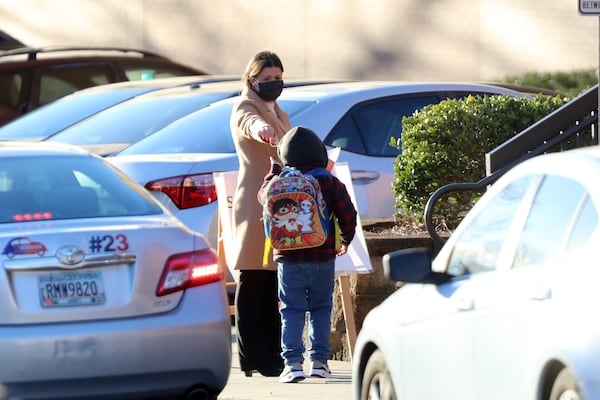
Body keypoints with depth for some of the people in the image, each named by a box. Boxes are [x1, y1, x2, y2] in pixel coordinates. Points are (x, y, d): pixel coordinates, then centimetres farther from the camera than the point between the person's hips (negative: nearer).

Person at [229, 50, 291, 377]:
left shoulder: (279, 114, 23)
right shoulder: (244, 107, -5)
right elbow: (250, 123, -31)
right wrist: (262, 130, -52)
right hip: (254, 205, -8)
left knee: (273, 287, 9)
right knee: (252, 285, -9)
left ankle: (273, 357, 11)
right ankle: (253, 360, -11)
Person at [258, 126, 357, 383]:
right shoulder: (330, 183, -5)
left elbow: (264, 195, 18)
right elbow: (348, 215, -4)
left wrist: (273, 172, 34)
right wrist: (346, 240, 13)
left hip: (288, 259, 0)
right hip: (323, 258, 0)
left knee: (291, 310, 2)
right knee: (321, 308, 12)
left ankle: (293, 362, -9)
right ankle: (319, 360, 11)